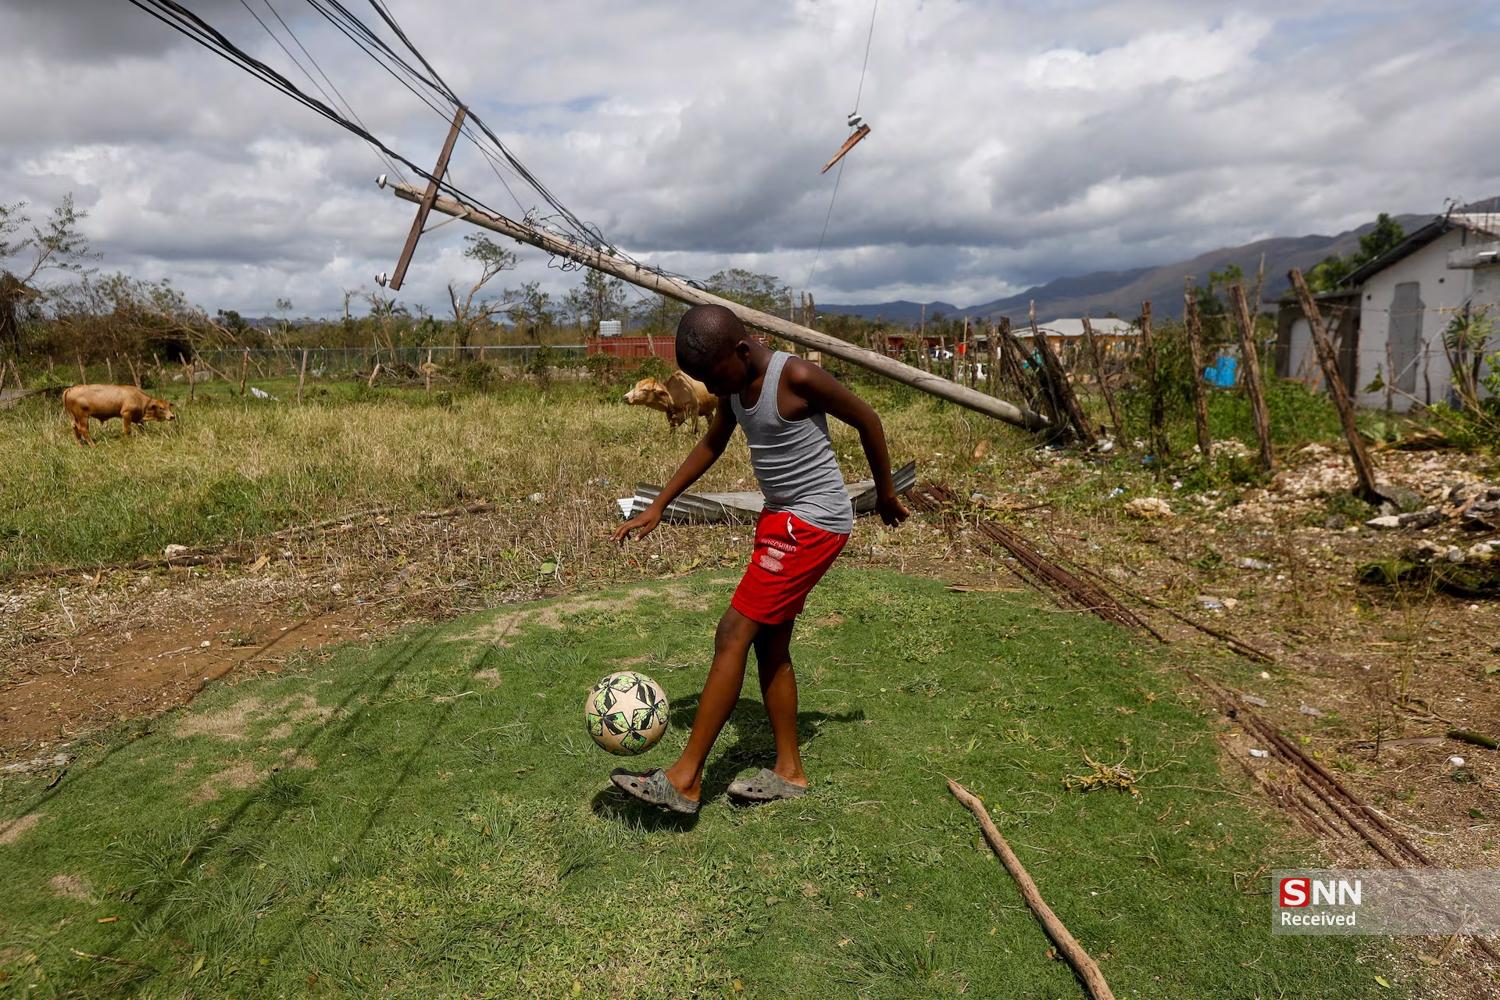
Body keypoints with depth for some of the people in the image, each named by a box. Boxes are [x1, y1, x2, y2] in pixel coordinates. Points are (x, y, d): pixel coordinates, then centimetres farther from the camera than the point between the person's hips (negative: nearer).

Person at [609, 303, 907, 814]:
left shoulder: (797, 377, -20)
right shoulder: (735, 385, 4)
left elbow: (867, 421, -9)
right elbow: (711, 444, 19)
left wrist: (886, 494, 3)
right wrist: (657, 507, 16)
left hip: (814, 521, -9)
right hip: (780, 518, 9)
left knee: (734, 633, -11)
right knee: (771, 643, 11)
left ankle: (685, 780, -6)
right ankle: (789, 772, 24)